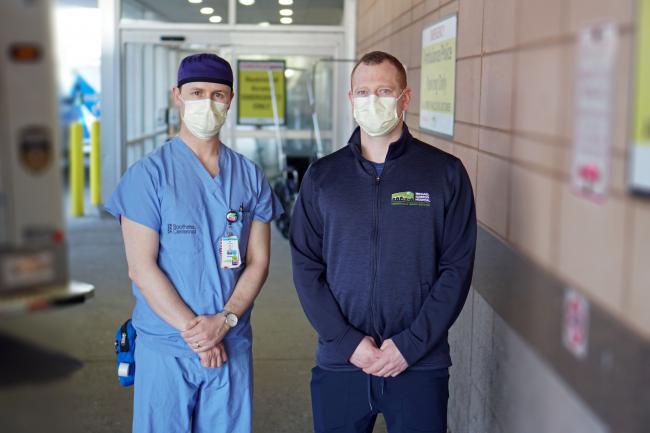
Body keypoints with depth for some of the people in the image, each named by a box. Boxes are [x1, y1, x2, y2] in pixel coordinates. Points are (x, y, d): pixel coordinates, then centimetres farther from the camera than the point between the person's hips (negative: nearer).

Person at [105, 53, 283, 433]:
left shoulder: (251, 177, 5)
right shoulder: (149, 174, -5)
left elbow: (258, 262, 4)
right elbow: (141, 267, -9)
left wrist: (224, 321, -12)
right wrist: (194, 332, -13)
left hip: (232, 345, 3)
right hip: (164, 346, -2)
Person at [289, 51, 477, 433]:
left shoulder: (446, 173, -1)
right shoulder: (322, 176, 4)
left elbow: (457, 268, -4)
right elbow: (306, 267, 1)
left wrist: (410, 345, -11)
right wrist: (348, 342, -9)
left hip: (421, 365, -1)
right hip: (340, 361, 2)